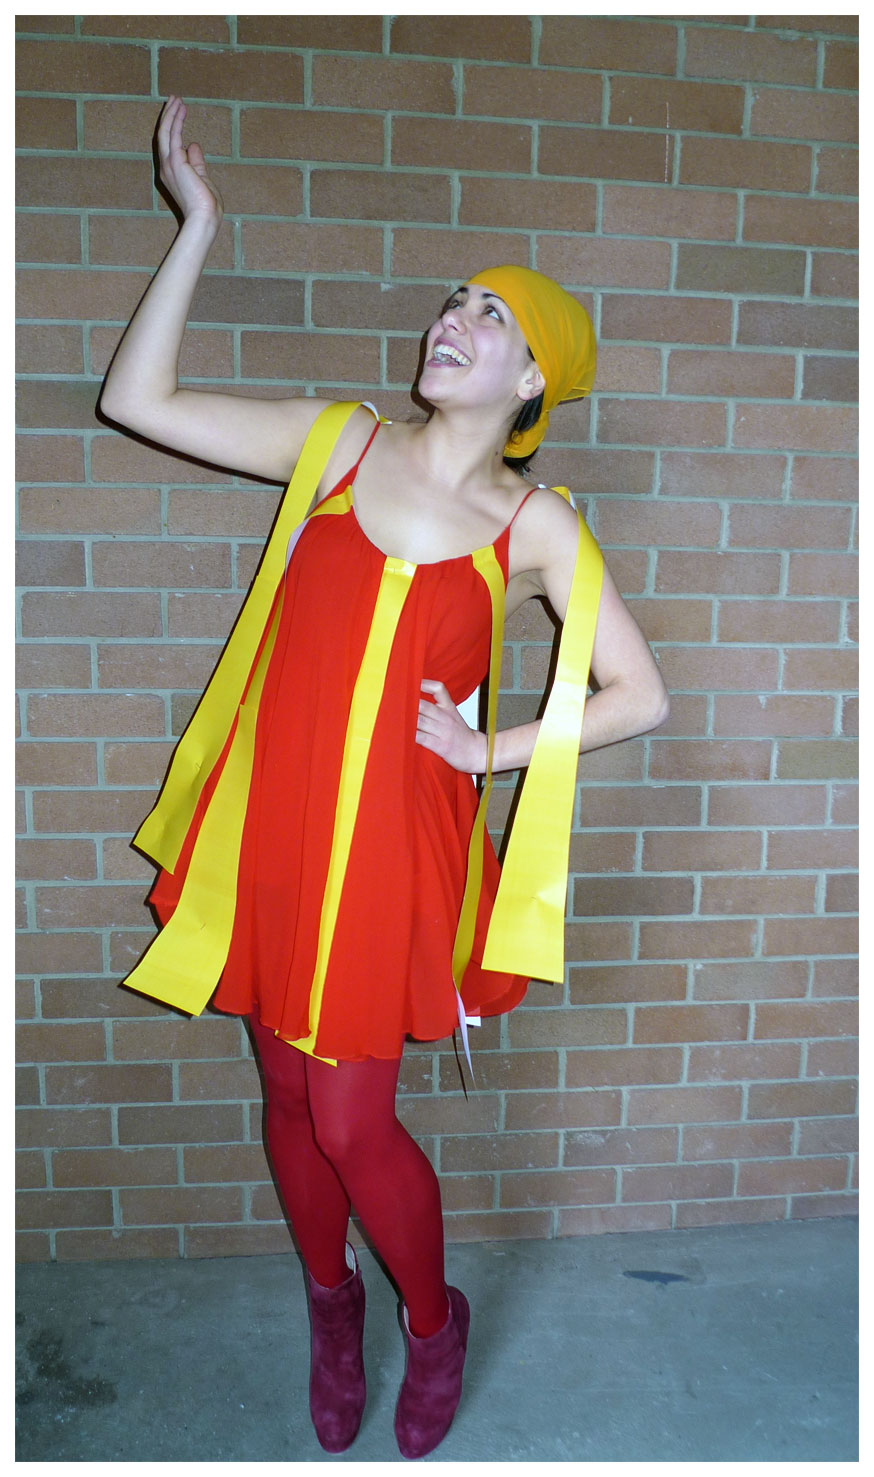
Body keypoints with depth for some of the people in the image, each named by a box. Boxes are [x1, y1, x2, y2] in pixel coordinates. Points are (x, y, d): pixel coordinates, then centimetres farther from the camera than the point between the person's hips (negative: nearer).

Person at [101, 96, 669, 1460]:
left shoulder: (534, 527, -1)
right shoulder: (340, 441, 5)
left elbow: (639, 696, 1)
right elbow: (137, 400, 4)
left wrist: (490, 750, -6)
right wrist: (199, 223, 2)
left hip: (396, 837, -3)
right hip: (269, 819, 3)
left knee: (352, 1124, 4)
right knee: (290, 1097, 16)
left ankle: (434, 1320, 37)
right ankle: (331, 1303, 45)